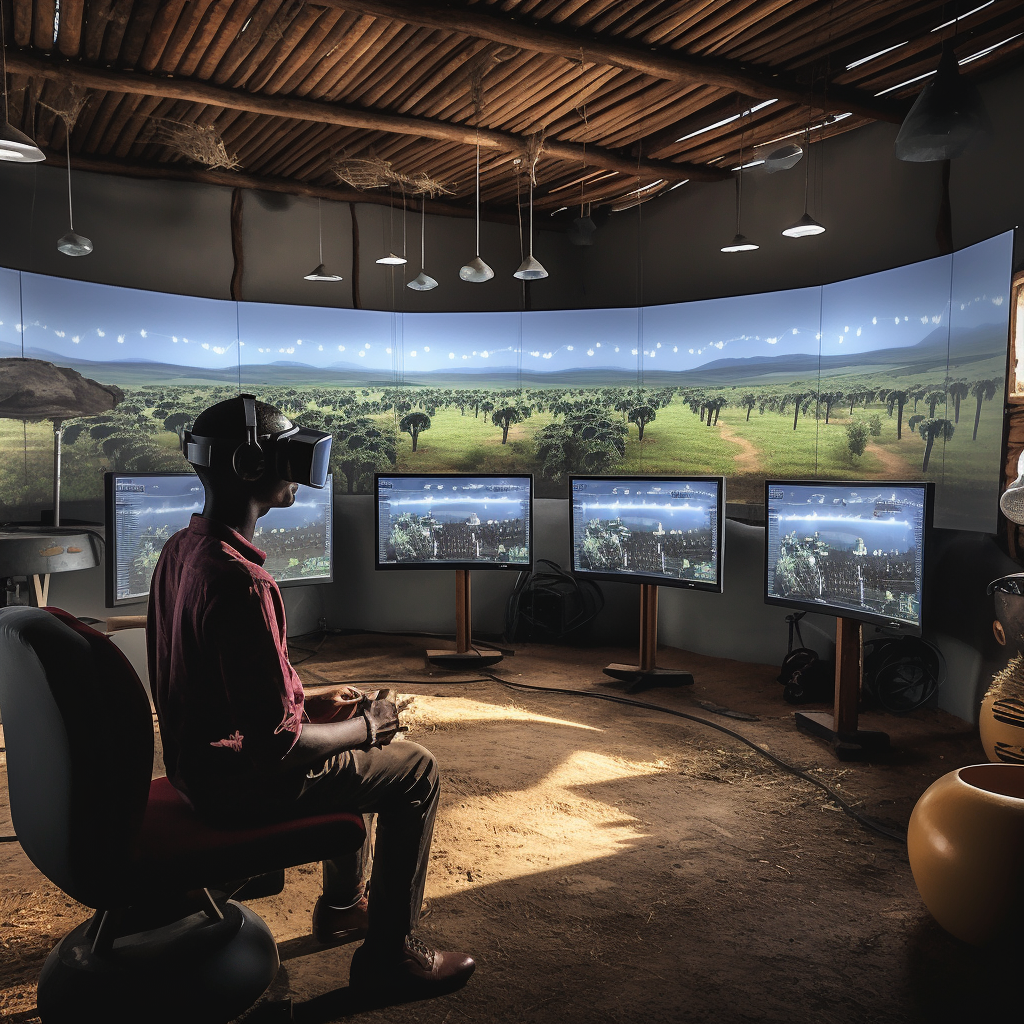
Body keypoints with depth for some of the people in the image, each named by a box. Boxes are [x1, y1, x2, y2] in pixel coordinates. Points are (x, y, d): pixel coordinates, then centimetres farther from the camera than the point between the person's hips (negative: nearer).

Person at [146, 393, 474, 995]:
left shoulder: (180, 550, 0)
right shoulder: (241, 582, -31)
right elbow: (276, 742, -29)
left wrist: (313, 700, 10)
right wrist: (366, 728, -12)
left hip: (192, 759, 10)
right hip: (239, 781, -9)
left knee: (358, 742, 28)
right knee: (415, 770, 2)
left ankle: (343, 904, 41)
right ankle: (390, 954, 14)